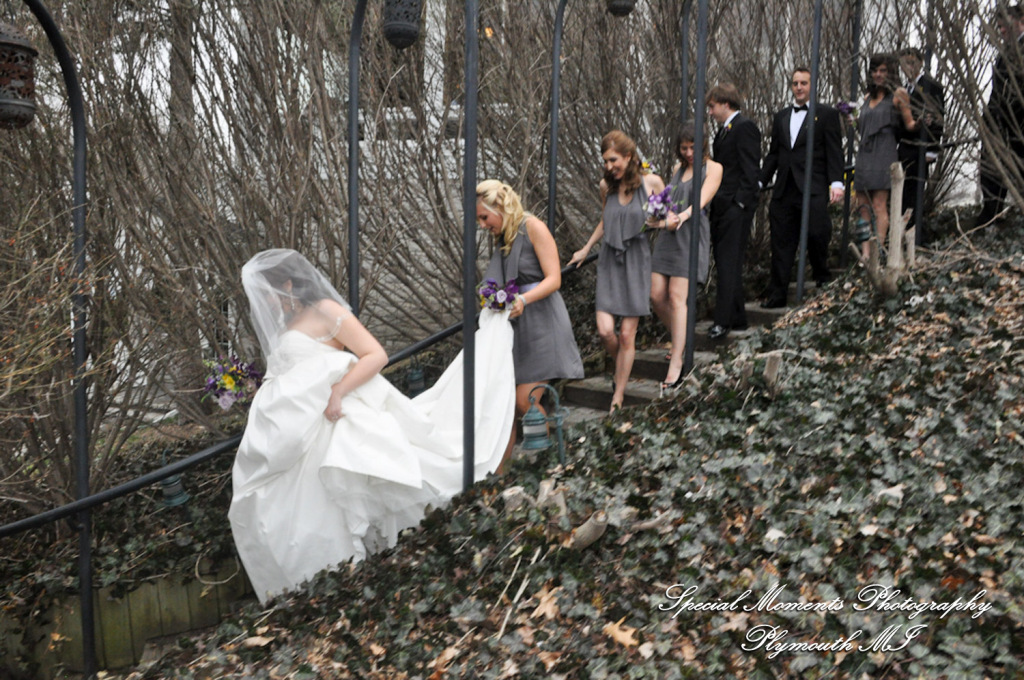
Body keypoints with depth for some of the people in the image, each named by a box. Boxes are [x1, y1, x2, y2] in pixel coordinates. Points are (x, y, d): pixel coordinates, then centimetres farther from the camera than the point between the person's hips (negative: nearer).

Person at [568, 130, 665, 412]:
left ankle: (618, 395, 11)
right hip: (610, 261, 3)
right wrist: (586, 248, 25)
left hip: (637, 261, -2)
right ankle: (621, 371, 21)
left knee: (627, 335, -1)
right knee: (605, 331, -10)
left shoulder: (651, 182, -4)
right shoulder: (607, 186, 5)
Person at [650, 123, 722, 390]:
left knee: (677, 297, -15)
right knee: (656, 296, -2)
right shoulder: (678, 168, 20)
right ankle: (681, 340, 21)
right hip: (667, 236, 6)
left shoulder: (712, 168, 1)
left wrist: (685, 215, -35)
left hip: (691, 235, -6)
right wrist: (664, 218, 1)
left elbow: (704, 197, -16)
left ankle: (677, 360, -14)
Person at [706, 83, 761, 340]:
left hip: (736, 206, -10)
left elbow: (750, 169, -15)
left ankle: (723, 321, -10)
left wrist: (740, 203, -19)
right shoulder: (724, 130, 20)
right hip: (721, 208, 10)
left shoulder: (744, 128, -9)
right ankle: (737, 318, 18)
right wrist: (714, 203, 13)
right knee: (723, 261, 11)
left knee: (729, 263, -10)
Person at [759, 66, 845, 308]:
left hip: (813, 188, -4)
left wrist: (836, 182, -12)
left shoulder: (826, 114, 5)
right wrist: (760, 182, 13)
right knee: (781, 241, 3)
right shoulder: (781, 117, 20)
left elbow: (834, 152, -1)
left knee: (816, 234, -10)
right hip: (784, 190, 5)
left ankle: (823, 282, 11)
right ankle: (777, 293, 5)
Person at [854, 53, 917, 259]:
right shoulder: (868, 97, 19)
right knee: (863, 207, 1)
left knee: (879, 206, -11)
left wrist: (919, 122, -21)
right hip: (864, 154, 7)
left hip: (883, 154, -6)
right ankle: (865, 254, 1)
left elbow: (909, 125, -2)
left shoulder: (898, 94, 1)